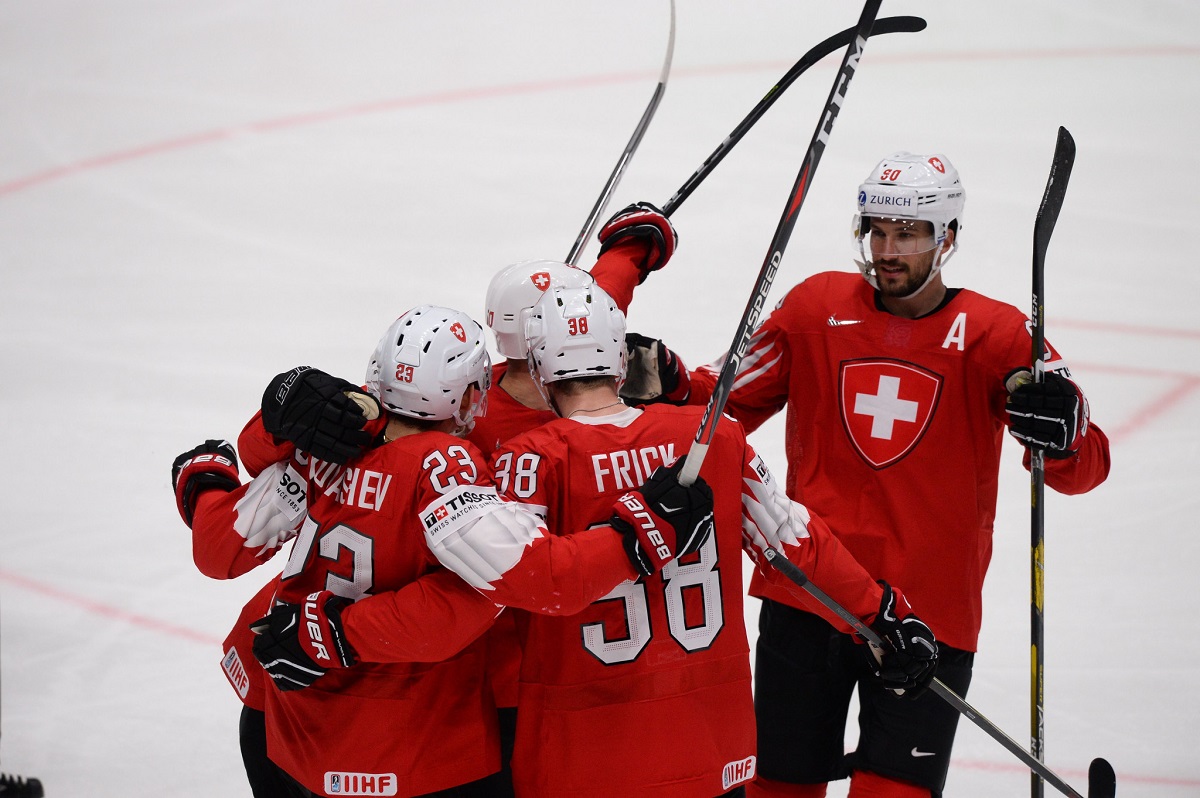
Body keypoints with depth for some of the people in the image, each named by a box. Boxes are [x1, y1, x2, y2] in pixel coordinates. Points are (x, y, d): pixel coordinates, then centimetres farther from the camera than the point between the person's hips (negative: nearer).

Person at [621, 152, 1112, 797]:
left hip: (929, 610, -2)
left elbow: (1083, 470, -8)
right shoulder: (815, 307, 2)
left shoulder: (996, 336, -4)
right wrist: (669, 386, -9)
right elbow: (730, 404, 10)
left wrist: (1060, 434, -30)